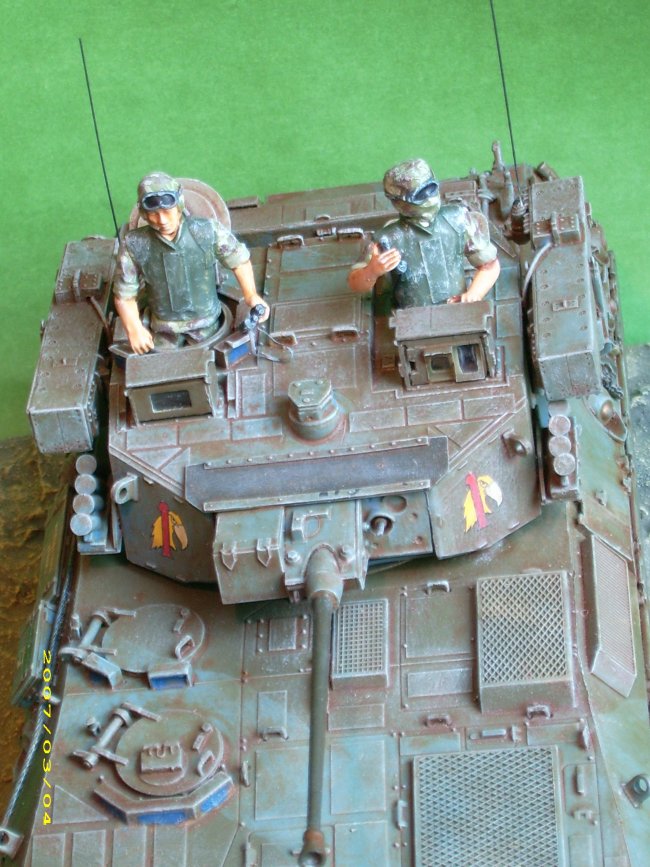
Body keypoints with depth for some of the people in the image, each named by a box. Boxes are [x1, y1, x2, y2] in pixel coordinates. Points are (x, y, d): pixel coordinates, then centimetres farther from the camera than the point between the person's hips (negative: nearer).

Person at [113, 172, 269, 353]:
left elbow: (239, 259, -5)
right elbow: (124, 294, -9)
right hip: (164, 328, 0)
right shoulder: (134, 245, -20)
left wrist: (251, 295, -16)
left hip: (205, 321, 0)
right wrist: (134, 329, -21)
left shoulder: (209, 231, -22)